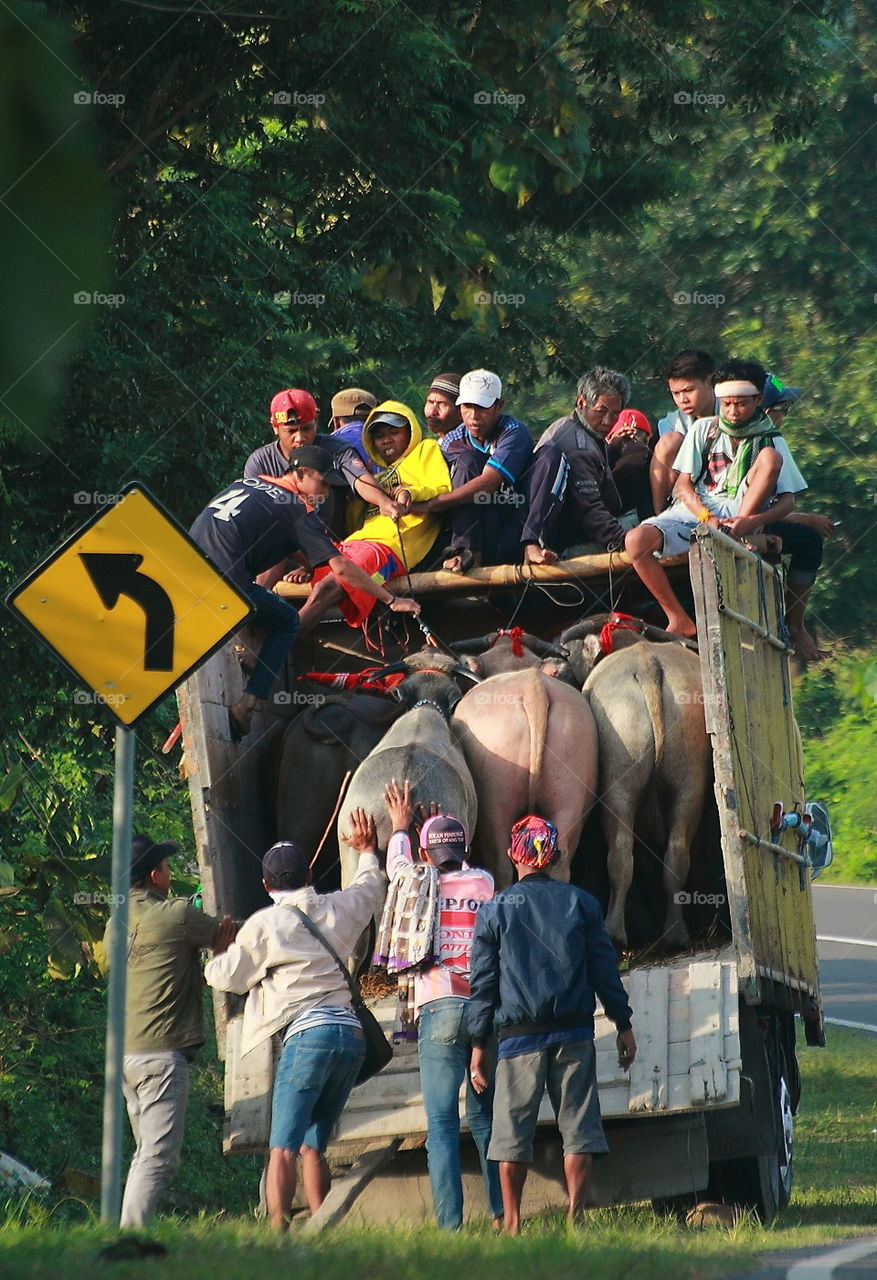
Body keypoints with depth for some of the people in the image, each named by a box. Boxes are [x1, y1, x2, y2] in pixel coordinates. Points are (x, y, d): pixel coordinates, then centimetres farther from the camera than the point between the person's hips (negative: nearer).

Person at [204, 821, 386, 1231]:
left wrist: (218, 956, 28)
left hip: (308, 1033, -6)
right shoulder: (338, 909, 14)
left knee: (283, 1148, -11)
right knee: (313, 1147, 13)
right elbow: (370, 889, 37)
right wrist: (367, 850, 55)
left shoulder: (265, 924, 0)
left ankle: (277, 1231, -25)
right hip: (351, 1032, 6)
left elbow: (227, 976, 6)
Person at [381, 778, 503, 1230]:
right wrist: (451, 828, 49)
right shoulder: (484, 884, 10)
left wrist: (400, 827, 46)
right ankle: (502, 1214, 11)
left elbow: (397, 866, 30)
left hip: (440, 1011, -3)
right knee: (486, 1118, 14)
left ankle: (449, 1224, -14)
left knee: (442, 1123, -6)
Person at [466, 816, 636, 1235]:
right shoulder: (580, 903, 5)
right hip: (574, 1034, 1)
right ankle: (575, 1214, -2)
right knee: (577, 1124, 4)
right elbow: (605, 969, 6)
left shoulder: (494, 910, 2)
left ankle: (512, 1223, 2)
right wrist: (623, 1025, 13)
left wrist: (478, 1044, 6)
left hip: (519, 1034, -1)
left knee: (512, 1129, 4)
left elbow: (482, 982, 3)